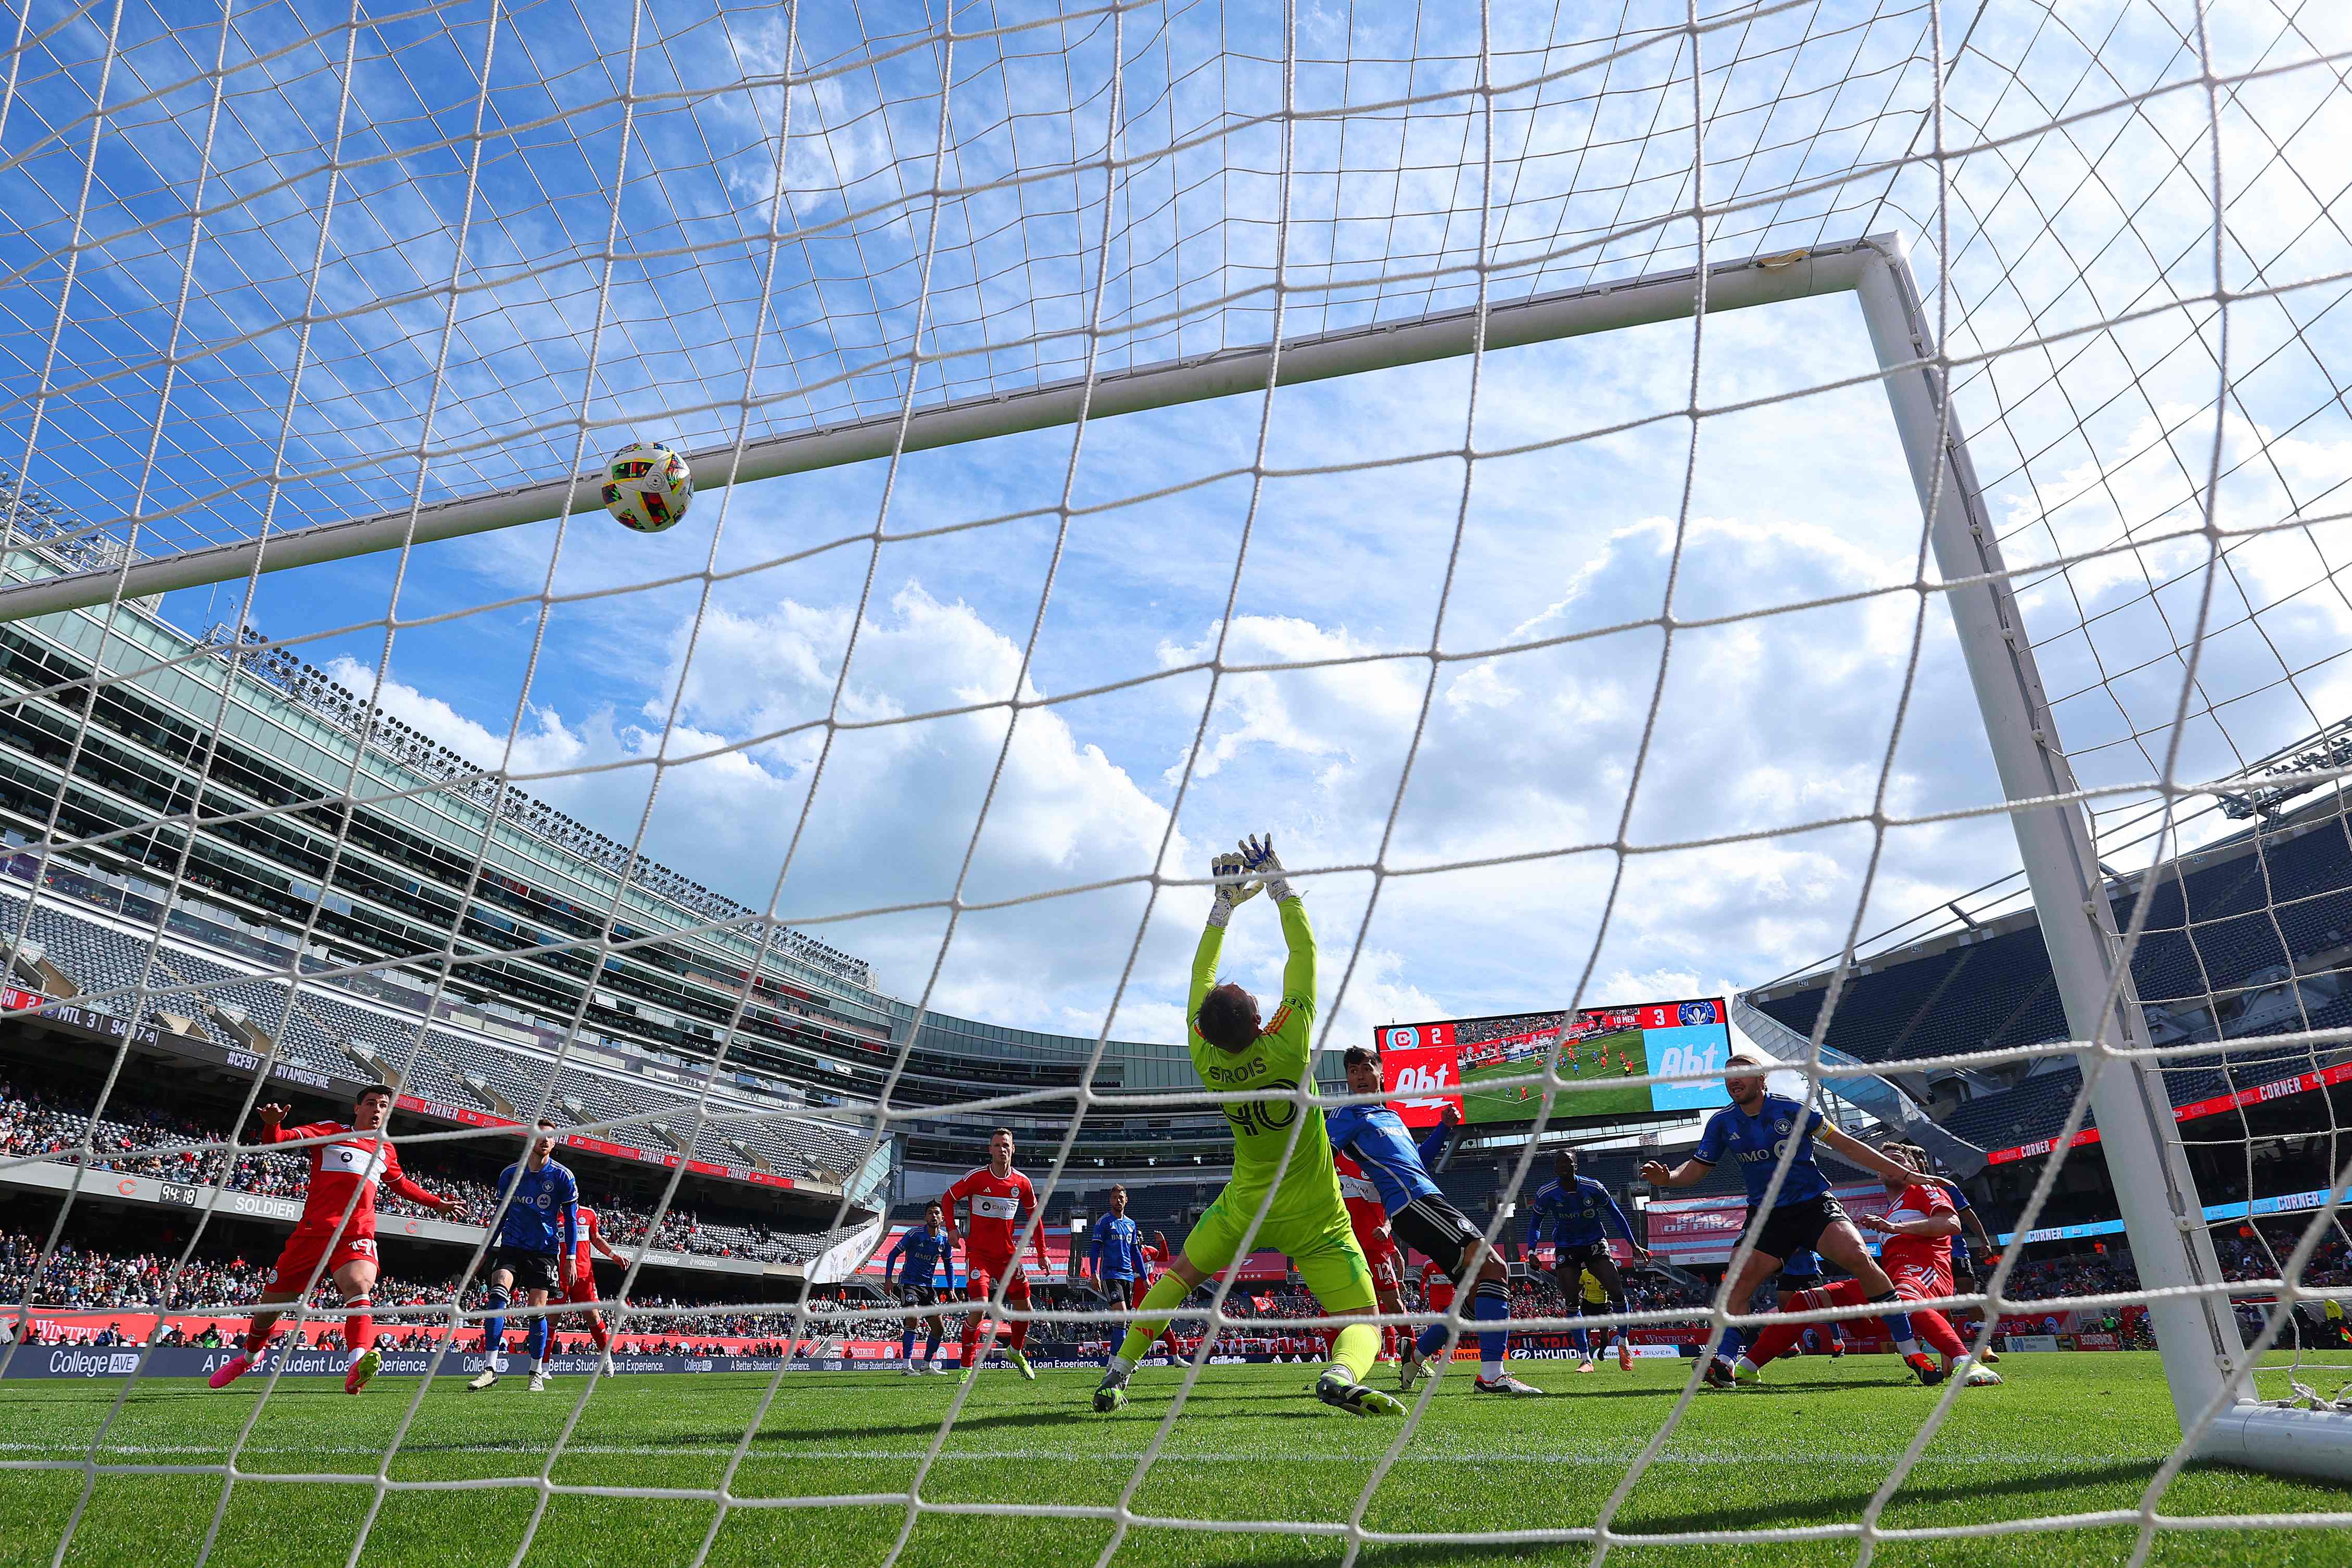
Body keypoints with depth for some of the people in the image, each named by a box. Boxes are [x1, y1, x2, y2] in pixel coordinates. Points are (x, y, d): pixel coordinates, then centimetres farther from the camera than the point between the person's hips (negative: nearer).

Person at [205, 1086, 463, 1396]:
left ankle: (357, 1367, -46)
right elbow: (283, 1138, -5)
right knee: (272, 1300, 11)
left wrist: (437, 1204, 39)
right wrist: (272, 1125, -27)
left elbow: (401, 1184, 38)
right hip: (313, 1230, -1)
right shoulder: (330, 1132, 9)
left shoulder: (385, 1149, 21)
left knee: (359, 1285, -29)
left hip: (357, 1236, 1)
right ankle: (250, 1353, 46)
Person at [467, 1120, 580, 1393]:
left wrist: (570, 1258, -6)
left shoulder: (562, 1176, -3)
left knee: (536, 1310, -2)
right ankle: (490, 1367, -18)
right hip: (512, 1246, 2)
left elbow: (571, 1220, 0)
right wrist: (486, 1250, 15)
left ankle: (537, 1373, 13)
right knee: (498, 1293, -21)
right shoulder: (510, 1174, 5)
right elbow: (502, 1214, 16)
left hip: (544, 1251, -2)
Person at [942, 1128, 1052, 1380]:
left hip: (1008, 1255, 4)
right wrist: (952, 1228, -12)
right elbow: (948, 1198, 2)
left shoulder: (1022, 1182, -2)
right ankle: (968, 1366, -2)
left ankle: (1016, 1352, 35)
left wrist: (1042, 1253, 8)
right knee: (979, 1307, -18)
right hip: (979, 1253, -4)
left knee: (1025, 1307, 7)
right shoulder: (977, 1177, -11)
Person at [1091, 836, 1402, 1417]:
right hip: (1315, 1218, -3)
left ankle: (1117, 1372, 21)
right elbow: (1304, 952, -15)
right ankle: (1342, 1375, -35)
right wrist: (1277, 880, -9)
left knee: (1180, 1275, 24)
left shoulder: (1206, 1061, -14)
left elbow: (1201, 975, -2)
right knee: (1363, 1322, -2)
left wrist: (1224, 904, 1)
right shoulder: (1288, 1043, -23)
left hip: (1244, 1206, 3)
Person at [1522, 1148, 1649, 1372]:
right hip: (1566, 1248, 0)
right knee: (1572, 1301, -10)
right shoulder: (1546, 1193, -12)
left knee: (1617, 1292, -11)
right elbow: (1535, 1223, 2)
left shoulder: (1593, 1188, -13)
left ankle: (1623, 1343, 14)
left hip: (1595, 1244, 0)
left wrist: (1634, 1245, 1)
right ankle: (1586, 1359, -1)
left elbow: (1616, 1214, 1)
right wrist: (1531, 1249, -12)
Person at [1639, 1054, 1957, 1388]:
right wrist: (1668, 1178, -18)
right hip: (1766, 1216, 2)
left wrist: (1905, 1174, -1)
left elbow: (1845, 1145, 0)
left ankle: (1911, 1351, -11)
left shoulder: (1791, 1109, -7)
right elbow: (1696, 1168, 5)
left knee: (1858, 1258, -24)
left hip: (1815, 1203, -2)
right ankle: (1723, 1361, -6)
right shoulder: (1722, 1123, 1)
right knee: (1741, 1279, -14)